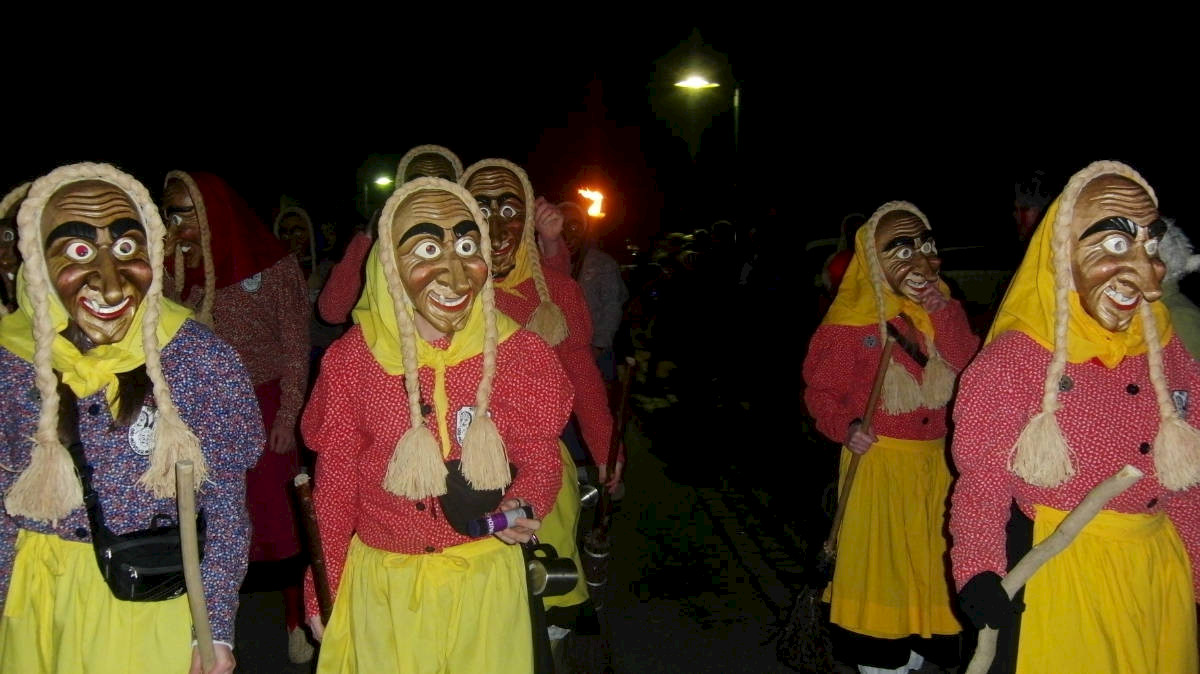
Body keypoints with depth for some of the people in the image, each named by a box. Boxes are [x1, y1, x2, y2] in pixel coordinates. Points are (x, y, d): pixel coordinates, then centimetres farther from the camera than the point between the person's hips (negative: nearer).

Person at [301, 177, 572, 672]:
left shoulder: (519, 353, -9)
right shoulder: (351, 359, -10)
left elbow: (538, 456, 2)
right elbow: (335, 483, 0)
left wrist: (526, 504, -20)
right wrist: (321, 594, 4)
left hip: (488, 580, 1)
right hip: (384, 586, 0)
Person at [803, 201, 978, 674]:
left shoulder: (941, 306, 5)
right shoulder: (852, 318, -12)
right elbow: (821, 390, -11)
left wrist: (944, 314, -17)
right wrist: (846, 427, -28)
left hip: (937, 458, 6)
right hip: (879, 459, -5)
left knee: (927, 555, 16)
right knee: (880, 561, 3)